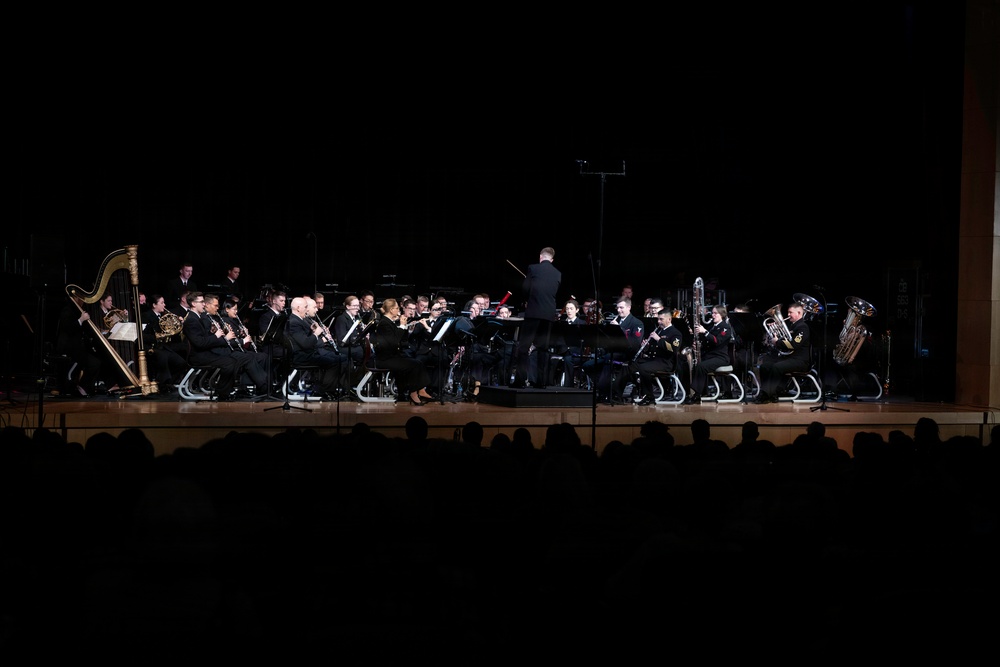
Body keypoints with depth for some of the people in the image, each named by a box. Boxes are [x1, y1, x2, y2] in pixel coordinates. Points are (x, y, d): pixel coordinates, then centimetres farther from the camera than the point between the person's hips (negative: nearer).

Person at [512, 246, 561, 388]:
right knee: (543, 347, 10)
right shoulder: (558, 274, 9)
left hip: (533, 311, -4)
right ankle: (541, 380, 7)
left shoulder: (533, 268, -4)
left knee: (523, 346, -1)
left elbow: (525, 288, -3)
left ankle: (521, 379, -8)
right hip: (549, 313, 4)